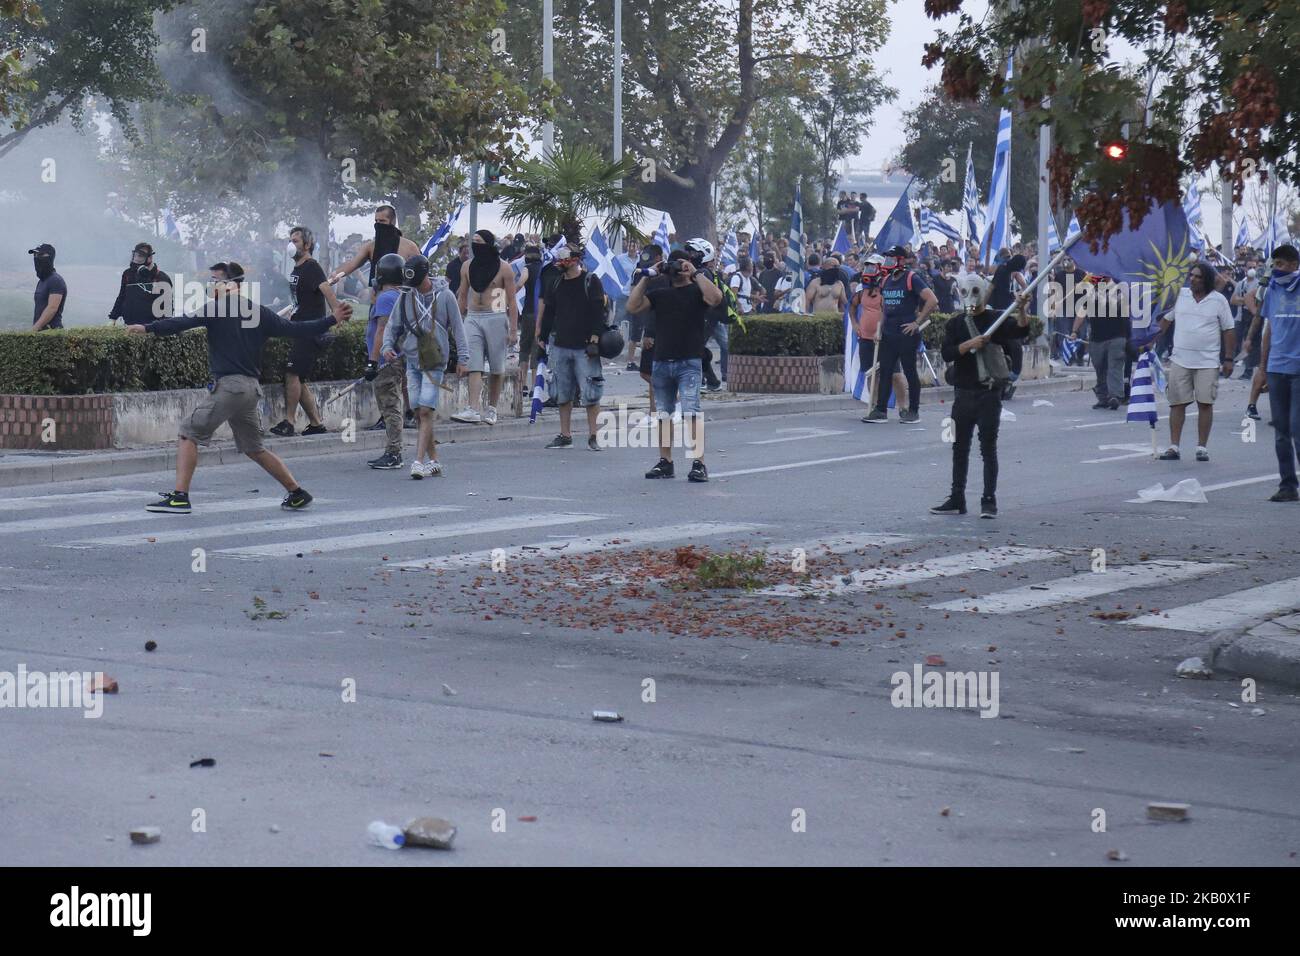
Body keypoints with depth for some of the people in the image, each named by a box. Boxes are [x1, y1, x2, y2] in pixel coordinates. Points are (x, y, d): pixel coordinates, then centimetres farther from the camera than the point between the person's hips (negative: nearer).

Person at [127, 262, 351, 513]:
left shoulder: (216, 307, -4)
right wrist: (332, 321, 21)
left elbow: (183, 323, -15)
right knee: (254, 448, 20)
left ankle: (179, 496, -12)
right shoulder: (259, 313, 12)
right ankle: (297, 494, 19)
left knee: (189, 434, -1)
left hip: (228, 385, -7)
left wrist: (148, 328, -20)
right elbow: (294, 330, 13)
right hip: (252, 389, 7)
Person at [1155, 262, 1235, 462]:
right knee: (1177, 403, 1)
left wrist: (1228, 359, 1)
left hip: (1208, 362, -1)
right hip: (1180, 360, 2)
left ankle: (1202, 448, 6)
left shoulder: (1219, 300, 1)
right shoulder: (1179, 295, 5)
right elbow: (1165, 320, 13)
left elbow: (1228, 331, 4)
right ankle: (1173, 447, 4)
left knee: (1205, 404, -1)